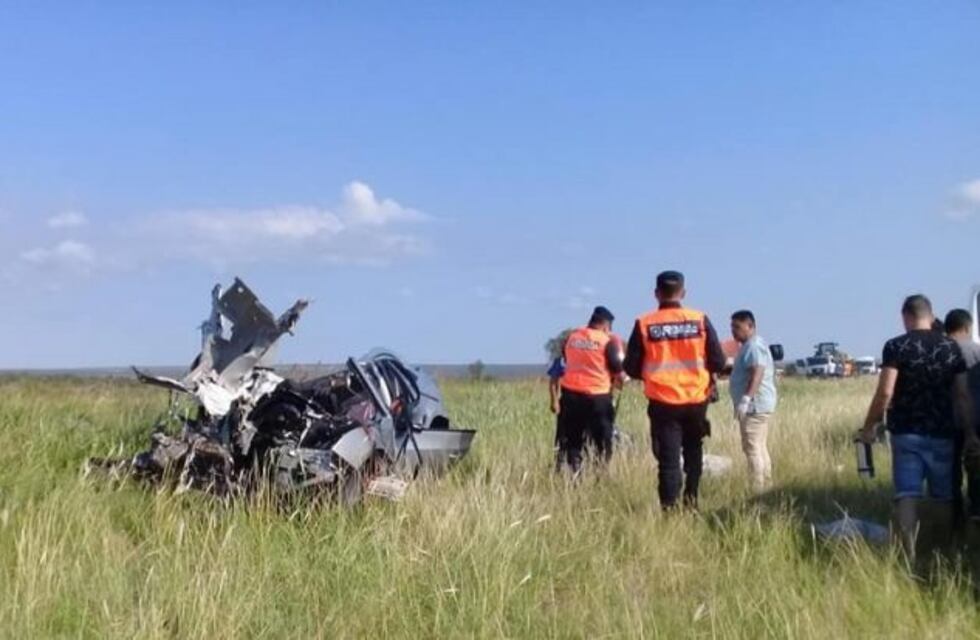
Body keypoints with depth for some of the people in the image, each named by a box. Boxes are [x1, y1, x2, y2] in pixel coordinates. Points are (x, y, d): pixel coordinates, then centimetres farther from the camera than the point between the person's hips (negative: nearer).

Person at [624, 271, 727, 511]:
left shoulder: (644, 324, -7)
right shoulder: (700, 320, -5)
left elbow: (632, 368, -2)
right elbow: (718, 363, -2)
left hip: (663, 404, -1)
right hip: (696, 401, 2)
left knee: (668, 459, 3)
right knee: (693, 451, 24)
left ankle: (669, 509, -1)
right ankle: (691, 498, 24)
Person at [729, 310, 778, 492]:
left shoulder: (754, 346, -15)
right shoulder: (750, 346, 20)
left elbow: (758, 373, -28)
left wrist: (746, 398, -36)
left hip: (755, 405, -11)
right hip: (758, 405, 11)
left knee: (752, 448, -12)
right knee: (760, 447, 15)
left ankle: (757, 489, -13)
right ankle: (765, 486, 21)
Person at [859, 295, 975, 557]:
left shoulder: (896, 346, -7)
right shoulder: (951, 347, 4)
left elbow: (885, 392, -14)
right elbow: (962, 395, 4)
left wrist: (870, 425, -4)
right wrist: (969, 432, 11)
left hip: (906, 433, -3)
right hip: (942, 434, 3)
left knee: (908, 495, -2)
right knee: (944, 497, 13)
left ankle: (909, 556, -11)